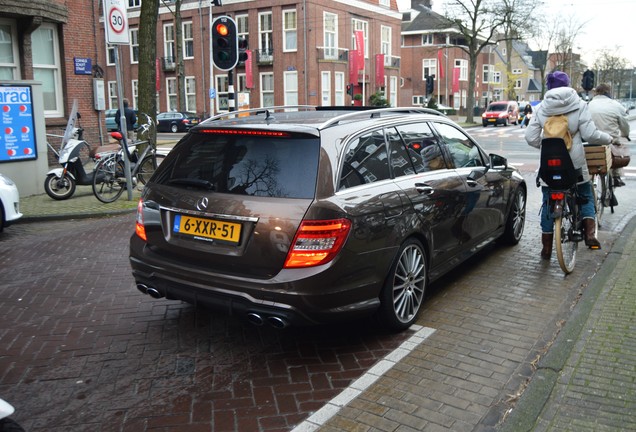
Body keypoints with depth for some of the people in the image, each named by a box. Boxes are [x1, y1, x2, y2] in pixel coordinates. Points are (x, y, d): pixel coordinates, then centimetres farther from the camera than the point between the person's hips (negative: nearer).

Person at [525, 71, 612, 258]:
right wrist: (608, 138, 9)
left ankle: (546, 248, 13)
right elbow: (590, 134, -10)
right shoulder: (579, 105, -6)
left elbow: (531, 137, -3)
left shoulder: (541, 108, 0)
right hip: (574, 162, -1)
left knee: (548, 203, 10)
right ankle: (590, 234, -1)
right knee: (586, 197, 18)